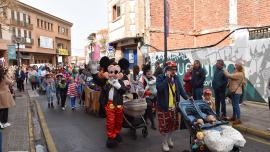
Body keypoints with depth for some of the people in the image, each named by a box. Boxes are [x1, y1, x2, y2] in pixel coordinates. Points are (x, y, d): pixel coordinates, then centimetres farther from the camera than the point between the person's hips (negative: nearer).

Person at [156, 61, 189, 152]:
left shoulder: (176, 78, 4)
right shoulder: (160, 78, -12)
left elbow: (180, 89, 6)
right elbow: (159, 88, -29)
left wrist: (187, 98, -5)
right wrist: (167, 78, -27)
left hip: (174, 106, 5)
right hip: (164, 106, -5)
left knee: (173, 124, 16)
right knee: (164, 125, 4)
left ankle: (169, 139, 40)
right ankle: (165, 142, 24)